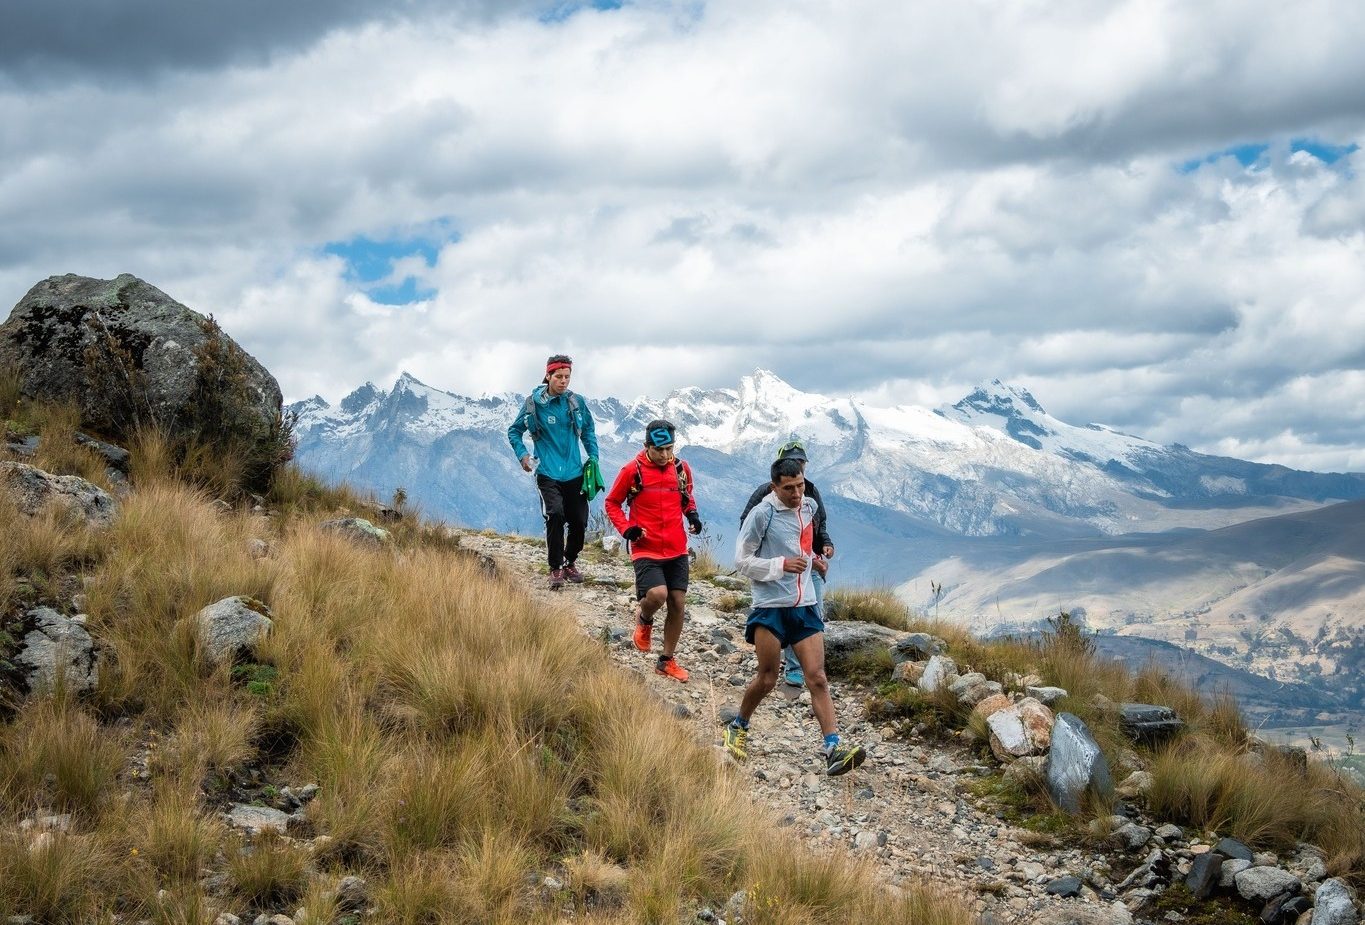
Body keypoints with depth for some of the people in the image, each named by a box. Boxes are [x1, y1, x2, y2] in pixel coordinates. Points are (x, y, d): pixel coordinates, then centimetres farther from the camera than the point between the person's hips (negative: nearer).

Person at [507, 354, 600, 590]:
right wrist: (522, 455, -7)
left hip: (574, 473, 3)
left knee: (579, 521, 3)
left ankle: (570, 562, 28)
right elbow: (514, 431, 7)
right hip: (548, 473, -3)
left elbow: (588, 430, 17)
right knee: (555, 515, -21)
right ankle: (556, 569, -8)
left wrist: (593, 458, 9)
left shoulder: (577, 402, 2)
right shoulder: (534, 403, -5)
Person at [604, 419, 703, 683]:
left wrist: (692, 514, 2)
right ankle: (644, 619, 13)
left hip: (677, 549, 4)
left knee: (678, 603, 4)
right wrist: (626, 528, -13)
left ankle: (667, 661, 21)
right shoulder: (632, 471, -9)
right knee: (657, 594, -25)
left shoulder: (682, 469, 2)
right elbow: (612, 503, 2)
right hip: (646, 549, -4)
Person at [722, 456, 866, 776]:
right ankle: (738, 728, 28)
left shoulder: (809, 506, 9)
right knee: (767, 679, 2)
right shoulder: (762, 514, -10)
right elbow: (742, 561, -9)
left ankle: (833, 749, -13)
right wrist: (782, 564, -17)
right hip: (770, 608, -5)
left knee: (817, 677, -6)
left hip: (805, 606, 5)